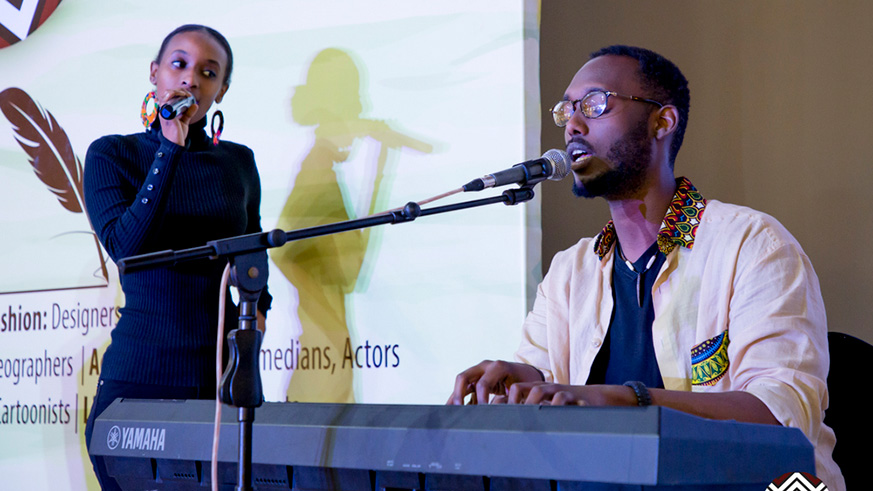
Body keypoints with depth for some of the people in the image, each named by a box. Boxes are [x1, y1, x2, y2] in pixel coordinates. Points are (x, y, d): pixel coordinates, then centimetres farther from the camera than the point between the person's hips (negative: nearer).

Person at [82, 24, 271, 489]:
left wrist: (257, 308, 7)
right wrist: (170, 148, -15)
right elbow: (126, 246, -15)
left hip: (228, 378, 2)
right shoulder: (111, 155, 1)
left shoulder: (238, 162, 11)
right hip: (140, 377, -2)